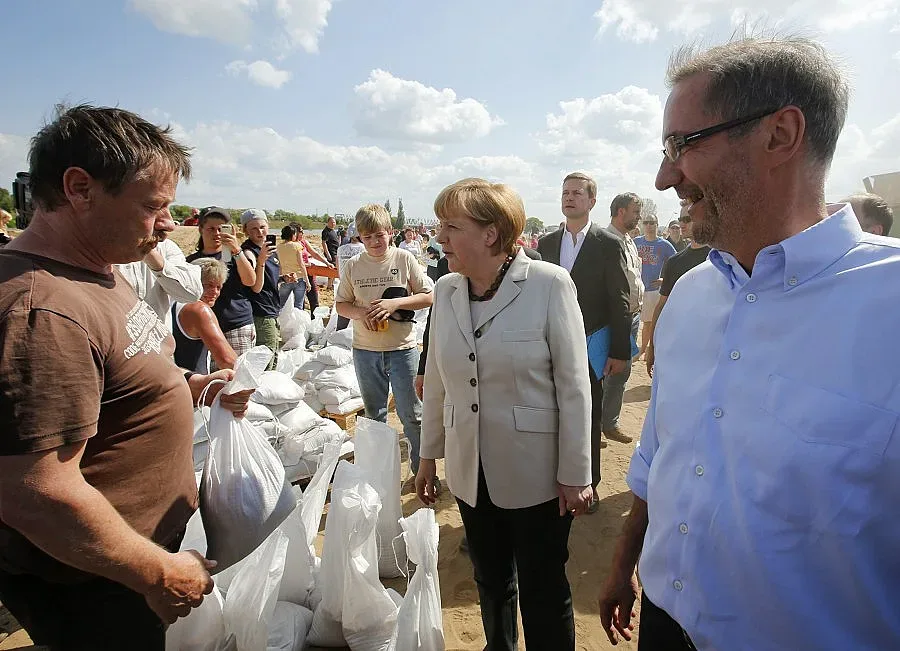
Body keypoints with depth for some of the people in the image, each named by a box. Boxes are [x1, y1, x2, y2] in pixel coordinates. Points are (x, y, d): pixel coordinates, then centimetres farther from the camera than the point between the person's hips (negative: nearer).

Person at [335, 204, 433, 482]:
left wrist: (395, 303, -18)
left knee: (411, 414, 5)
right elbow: (341, 304, 7)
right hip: (365, 349, 3)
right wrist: (361, 312, -14)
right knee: (374, 414, 17)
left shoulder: (404, 258, -6)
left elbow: (429, 297, -4)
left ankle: (422, 468, 23)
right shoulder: (352, 266, 0)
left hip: (402, 347, -3)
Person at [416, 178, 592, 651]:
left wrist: (574, 475, -9)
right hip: (471, 472, 5)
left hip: (535, 472, -4)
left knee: (543, 593, 13)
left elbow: (573, 386, -12)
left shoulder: (549, 284, -15)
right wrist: (429, 456, 11)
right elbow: (437, 381, 7)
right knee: (491, 582, 23)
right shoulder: (445, 290, 0)